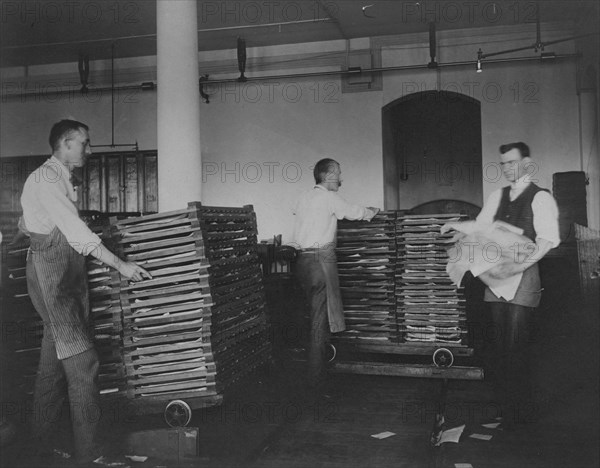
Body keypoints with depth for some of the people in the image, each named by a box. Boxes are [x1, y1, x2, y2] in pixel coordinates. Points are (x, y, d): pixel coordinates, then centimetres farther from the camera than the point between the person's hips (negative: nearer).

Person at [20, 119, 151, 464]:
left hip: (70, 277, 9)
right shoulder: (46, 178, -13)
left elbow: (25, 225, 26)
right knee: (82, 362, -10)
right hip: (51, 275, -9)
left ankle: (43, 443, 25)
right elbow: (76, 232, -21)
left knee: (55, 362, 13)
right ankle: (90, 452, -4)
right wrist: (121, 265, -20)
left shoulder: (61, 179, 17)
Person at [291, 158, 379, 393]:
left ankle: (315, 374, 22)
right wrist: (372, 212, 25)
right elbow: (355, 213, 3)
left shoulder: (303, 198, 14)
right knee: (321, 319, -3)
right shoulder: (330, 198, -6)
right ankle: (316, 381, 1)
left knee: (316, 315, 16)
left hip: (302, 259, 7)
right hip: (321, 259, -7)